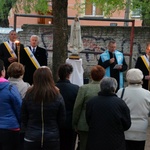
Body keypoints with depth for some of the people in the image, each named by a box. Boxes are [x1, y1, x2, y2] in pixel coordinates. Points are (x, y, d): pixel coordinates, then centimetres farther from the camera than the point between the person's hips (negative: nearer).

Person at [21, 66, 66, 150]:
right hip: (52, 138, 0)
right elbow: (62, 121, -1)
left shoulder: (28, 96, -9)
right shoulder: (57, 97, -10)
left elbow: (23, 119, 2)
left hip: (31, 138, 1)